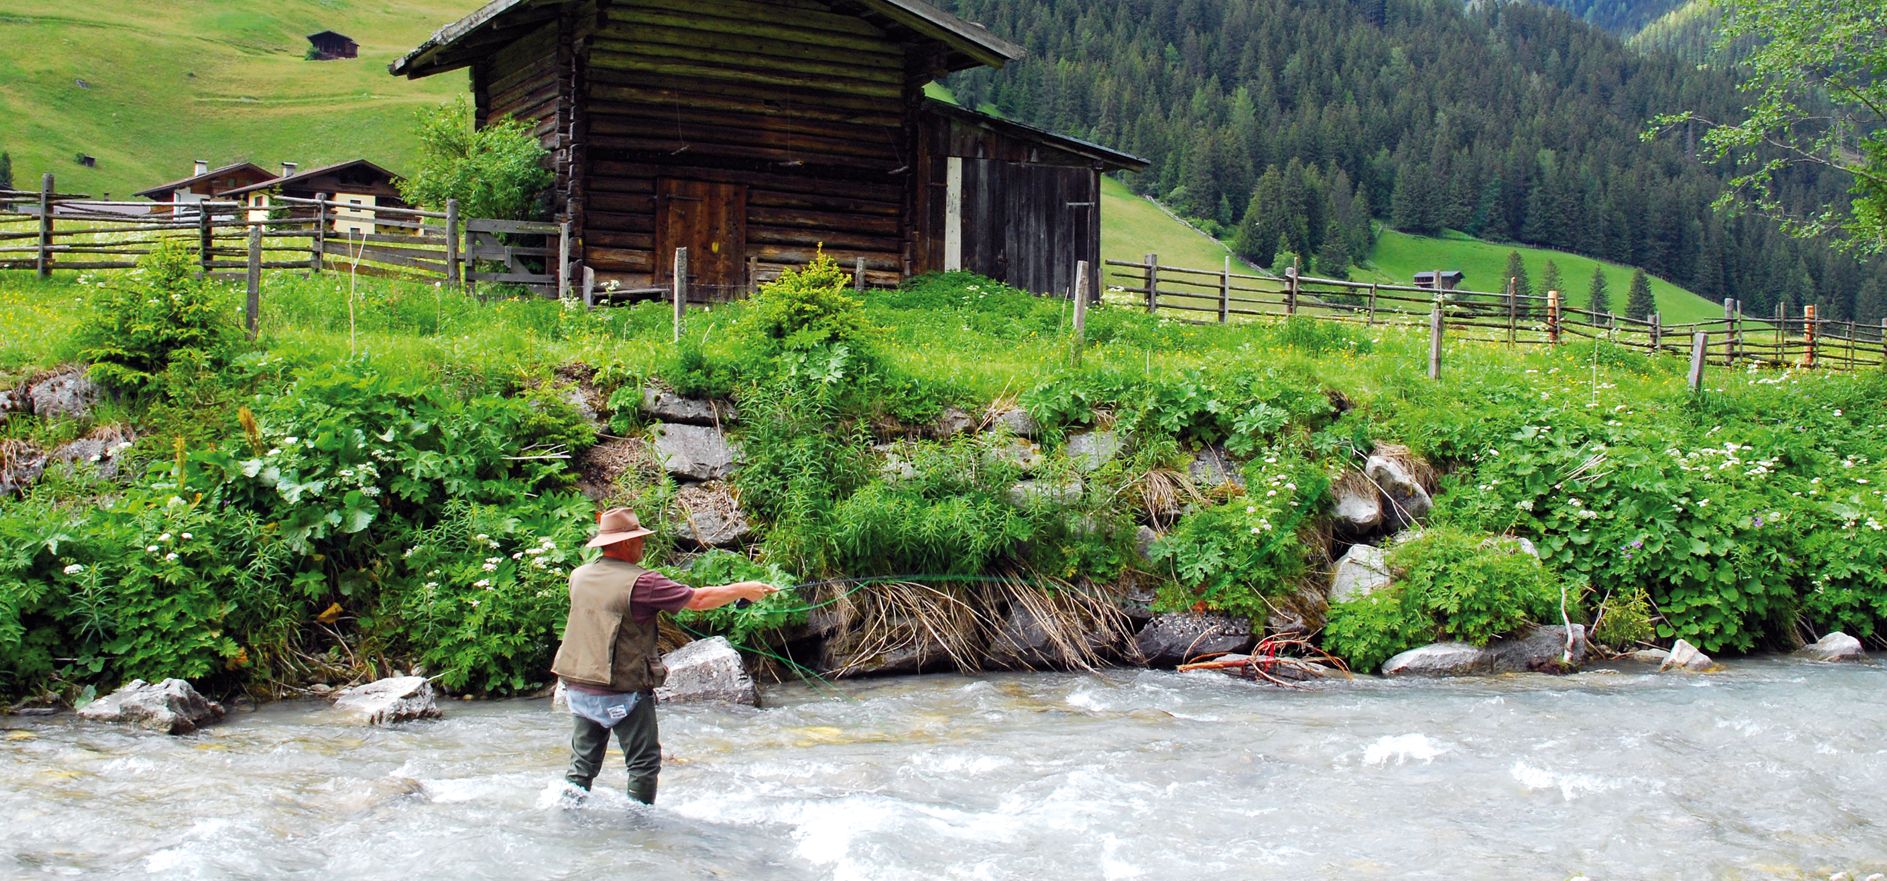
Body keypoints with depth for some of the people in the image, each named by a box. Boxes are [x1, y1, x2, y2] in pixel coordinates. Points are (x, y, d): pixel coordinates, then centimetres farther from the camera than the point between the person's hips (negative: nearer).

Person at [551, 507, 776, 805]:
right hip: (624, 691, -6)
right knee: (644, 762, 8)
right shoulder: (639, 583, -16)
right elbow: (698, 600, -9)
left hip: (580, 687, 6)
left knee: (583, 761, 14)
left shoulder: (578, 576, 3)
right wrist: (743, 590, 4)